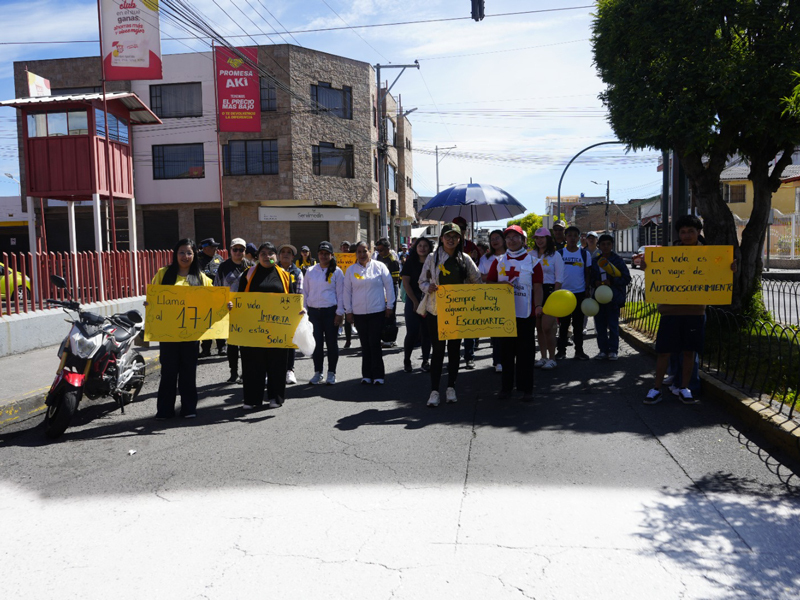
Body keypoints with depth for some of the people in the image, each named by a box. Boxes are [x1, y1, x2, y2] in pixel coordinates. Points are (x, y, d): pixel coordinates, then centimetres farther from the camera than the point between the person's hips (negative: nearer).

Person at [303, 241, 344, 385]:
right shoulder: (310, 271, 8)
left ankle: (331, 373, 15)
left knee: (331, 343, 4)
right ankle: (317, 372, 16)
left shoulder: (336, 272, 0)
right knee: (316, 343, 5)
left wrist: (340, 313, -6)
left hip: (330, 311, -2)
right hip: (313, 311, 2)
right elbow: (305, 292, 12)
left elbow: (340, 293, -1)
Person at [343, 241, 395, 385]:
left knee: (374, 343, -4)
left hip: (377, 312, -2)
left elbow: (389, 286, 3)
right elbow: (347, 291, 9)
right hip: (358, 313, 2)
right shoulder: (351, 270, 7)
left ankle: (378, 375, 5)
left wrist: (390, 306, 1)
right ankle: (367, 375, 16)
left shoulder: (379, 266, 1)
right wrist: (348, 311, 7)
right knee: (365, 344, 7)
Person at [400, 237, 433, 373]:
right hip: (413, 301, -2)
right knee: (412, 332, -5)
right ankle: (406, 361, 9)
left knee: (427, 332, 5)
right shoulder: (410, 263, 1)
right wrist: (415, 302, -8)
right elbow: (406, 283, -3)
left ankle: (426, 361, 13)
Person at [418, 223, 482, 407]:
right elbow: (422, 281, 2)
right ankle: (434, 390, 5)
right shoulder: (433, 257, 0)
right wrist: (429, 287, -18)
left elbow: (477, 281, 8)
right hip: (436, 310, -2)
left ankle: (451, 388, 21)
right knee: (438, 349, -1)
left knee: (454, 349, 9)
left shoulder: (465, 258, 4)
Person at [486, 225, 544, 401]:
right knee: (506, 350, 7)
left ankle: (526, 388, 10)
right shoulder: (499, 261, 10)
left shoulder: (533, 261, 3)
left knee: (525, 352, 2)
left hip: (526, 314, -2)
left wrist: (538, 305, -19)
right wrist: (501, 284, -10)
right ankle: (506, 387, 16)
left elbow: (537, 288, -3)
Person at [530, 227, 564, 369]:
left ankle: (552, 359, 1)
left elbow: (559, 278, -5)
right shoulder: (531, 254, 11)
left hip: (549, 291, -5)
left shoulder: (555, 255, -1)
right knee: (539, 327, 8)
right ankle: (543, 357, 17)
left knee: (547, 327, -10)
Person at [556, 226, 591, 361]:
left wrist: (587, 291, 1)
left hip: (580, 292, 1)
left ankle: (579, 350, 14)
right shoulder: (559, 253, 1)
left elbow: (587, 274, 7)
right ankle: (561, 350, 12)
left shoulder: (585, 253, 3)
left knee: (578, 323, 7)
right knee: (563, 323, 5)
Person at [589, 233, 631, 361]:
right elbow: (591, 278, 18)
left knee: (613, 325, -2)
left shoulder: (618, 260, 0)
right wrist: (595, 283, -4)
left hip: (613, 298, -4)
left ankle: (613, 350, 7)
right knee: (600, 325, 6)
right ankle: (603, 350, 15)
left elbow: (626, 278, -1)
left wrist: (612, 281, -14)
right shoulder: (595, 261, 10)